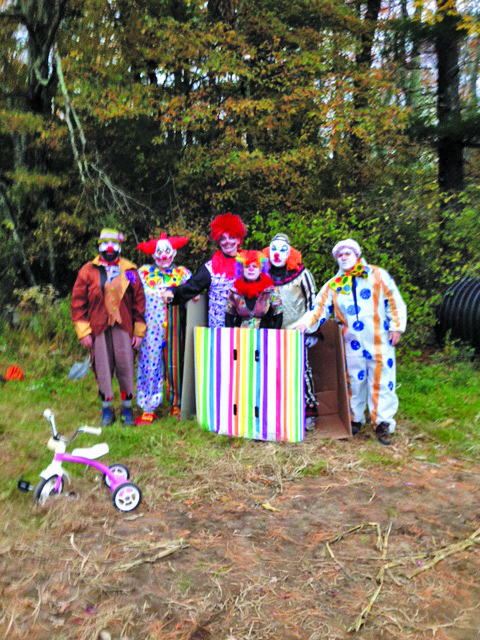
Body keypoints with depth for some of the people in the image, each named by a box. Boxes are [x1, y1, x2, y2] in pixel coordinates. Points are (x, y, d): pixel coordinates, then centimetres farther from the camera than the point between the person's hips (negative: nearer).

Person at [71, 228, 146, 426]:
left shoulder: (130, 271, 6)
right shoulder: (88, 271, 4)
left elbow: (139, 301, 7)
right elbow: (78, 302, 3)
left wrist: (139, 331, 3)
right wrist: (83, 331, -3)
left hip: (123, 326, 0)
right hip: (98, 328, 0)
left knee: (125, 367, -1)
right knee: (103, 369, 4)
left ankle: (127, 407, 15)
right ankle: (106, 409, 18)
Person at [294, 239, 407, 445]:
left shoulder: (378, 275, 4)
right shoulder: (333, 285, 9)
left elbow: (395, 302, 5)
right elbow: (319, 309, 4)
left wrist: (396, 327, -2)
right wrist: (305, 324, -12)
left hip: (380, 342, -2)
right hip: (353, 345, 2)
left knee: (382, 382, 0)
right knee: (354, 383, 10)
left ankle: (383, 424, 9)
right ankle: (355, 420, 24)